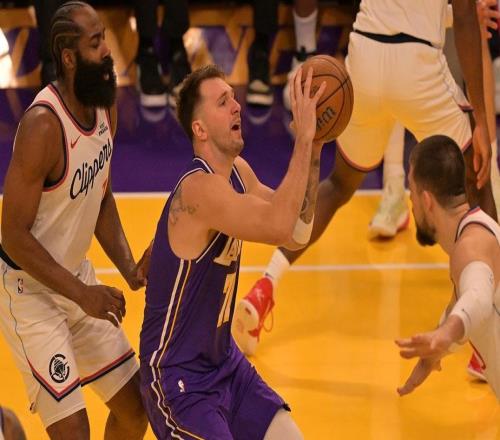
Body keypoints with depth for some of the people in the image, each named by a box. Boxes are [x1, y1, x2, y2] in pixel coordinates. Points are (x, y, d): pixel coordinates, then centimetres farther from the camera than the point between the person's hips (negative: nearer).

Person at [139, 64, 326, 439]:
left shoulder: (239, 172, 4)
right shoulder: (199, 187, -25)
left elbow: (297, 234, 7)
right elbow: (278, 226, -38)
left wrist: (314, 147, -2)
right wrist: (303, 137, -33)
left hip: (224, 361, 9)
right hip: (177, 375, -9)